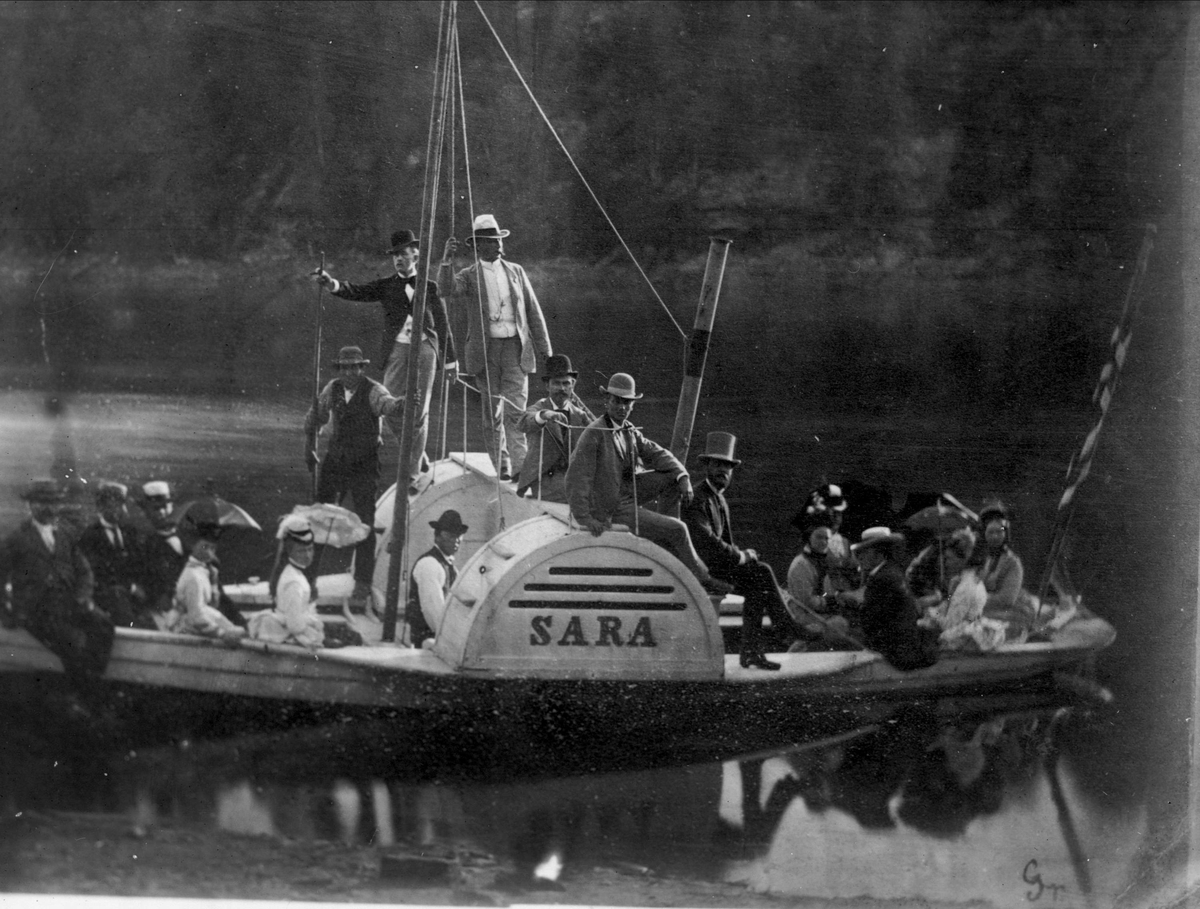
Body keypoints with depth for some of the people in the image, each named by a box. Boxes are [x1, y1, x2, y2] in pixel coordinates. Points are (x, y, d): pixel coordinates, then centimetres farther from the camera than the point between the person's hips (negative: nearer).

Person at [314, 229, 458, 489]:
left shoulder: (430, 287, 11)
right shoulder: (386, 286, 11)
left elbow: (443, 325, 15)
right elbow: (357, 292, -5)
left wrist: (450, 359, 17)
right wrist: (332, 283, -24)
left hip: (425, 348, -1)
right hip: (397, 348, 1)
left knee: (419, 410, -3)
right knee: (392, 408, -5)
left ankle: (413, 471, 3)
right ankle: (415, 451, 20)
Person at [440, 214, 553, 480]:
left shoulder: (515, 272, 11)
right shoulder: (468, 277, 4)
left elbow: (533, 311, 14)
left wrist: (544, 348, 10)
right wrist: (446, 261, -25)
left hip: (516, 348, 1)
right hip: (485, 350, 0)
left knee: (516, 410, -10)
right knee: (492, 414, 6)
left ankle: (520, 469, -13)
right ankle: (501, 467, 15)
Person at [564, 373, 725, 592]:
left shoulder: (629, 431, 4)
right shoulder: (595, 433, -21)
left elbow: (656, 454, 7)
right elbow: (578, 476, -25)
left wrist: (683, 477, -11)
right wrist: (584, 518, -31)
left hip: (626, 490, 8)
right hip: (612, 509, -8)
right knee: (677, 530, -9)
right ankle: (701, 579, 8)